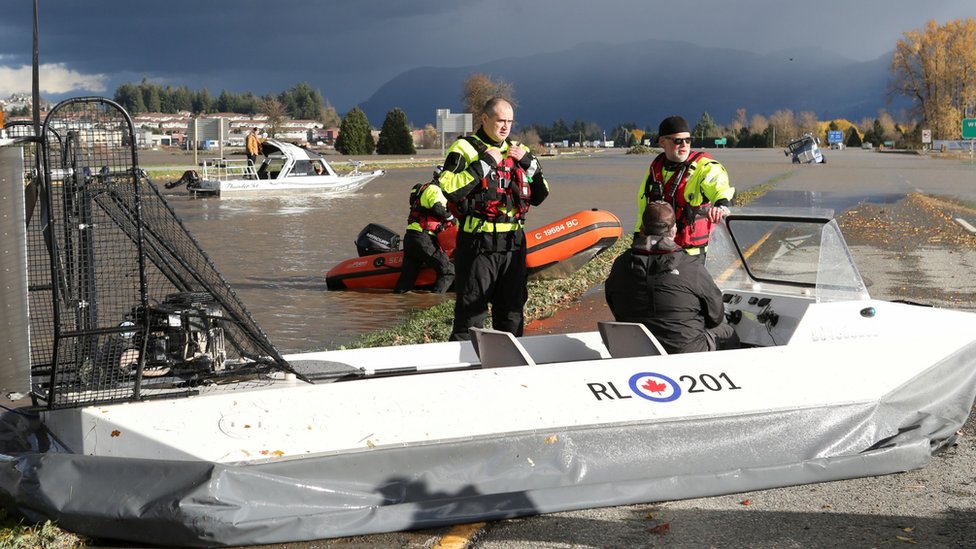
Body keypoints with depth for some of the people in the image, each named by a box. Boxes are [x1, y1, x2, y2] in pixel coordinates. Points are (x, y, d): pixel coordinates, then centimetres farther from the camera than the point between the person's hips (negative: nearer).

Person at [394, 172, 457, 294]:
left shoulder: (424, 188, 25)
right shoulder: (434, 189, -5)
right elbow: (438, 208, -21)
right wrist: (451, 217, -5)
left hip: (409, 237, 10)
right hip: (423, 238, -10)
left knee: (407, 276, 12)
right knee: (448, 271, -9)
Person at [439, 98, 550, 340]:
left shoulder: (518, 150, 14)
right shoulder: (465, 148, -3)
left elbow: (540, 195, 13)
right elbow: (449, 189, -19)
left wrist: (529, 162, -1)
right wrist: (485, 163, -17)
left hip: (513, 243, 6)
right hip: (478, 244, -6)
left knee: (512, 311, 14)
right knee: (471, 311, -4)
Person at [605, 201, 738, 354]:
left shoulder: (620, 265, -6)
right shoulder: (692, 267, -17)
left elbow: (618, 313, 8)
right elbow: (716, 316, -4)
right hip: (687, 352, -4)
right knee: (726, 332, 26)